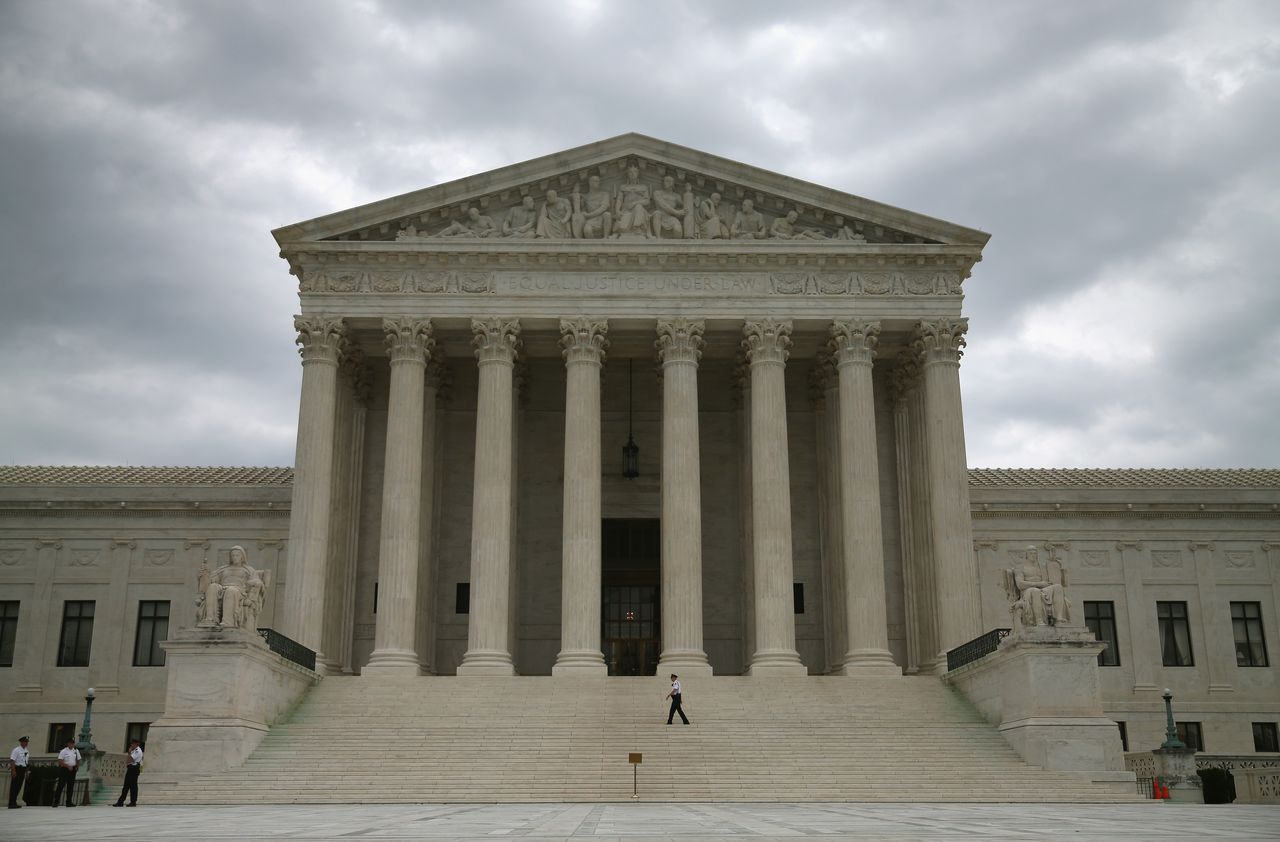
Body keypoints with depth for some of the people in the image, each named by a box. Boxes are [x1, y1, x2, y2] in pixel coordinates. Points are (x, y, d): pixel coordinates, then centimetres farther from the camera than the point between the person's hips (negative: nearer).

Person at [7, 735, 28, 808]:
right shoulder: (16, 750, -9)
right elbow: (12, 761, -15)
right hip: (17, 768, -8)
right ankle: (11, 804, -2)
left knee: (18, 786, 11)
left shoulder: (26, 751, 14)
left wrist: (26, 772, 18)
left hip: (23, 769, 8)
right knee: (14, 786, -5)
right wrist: (13, 771, -22)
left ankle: (14, 803, 19)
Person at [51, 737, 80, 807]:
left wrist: (77, 766, -3)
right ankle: (55, 802, -3)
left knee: (70, 786, 6)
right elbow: (60, 761, -13)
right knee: (61, 785, -6)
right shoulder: (63, 751, -6)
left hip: (72, 770, 5)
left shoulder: (76, 751, 9)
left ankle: (69, 802, 11)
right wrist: (68, 766, -20)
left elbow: (78, 760, 15)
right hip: (64, 769, -5)